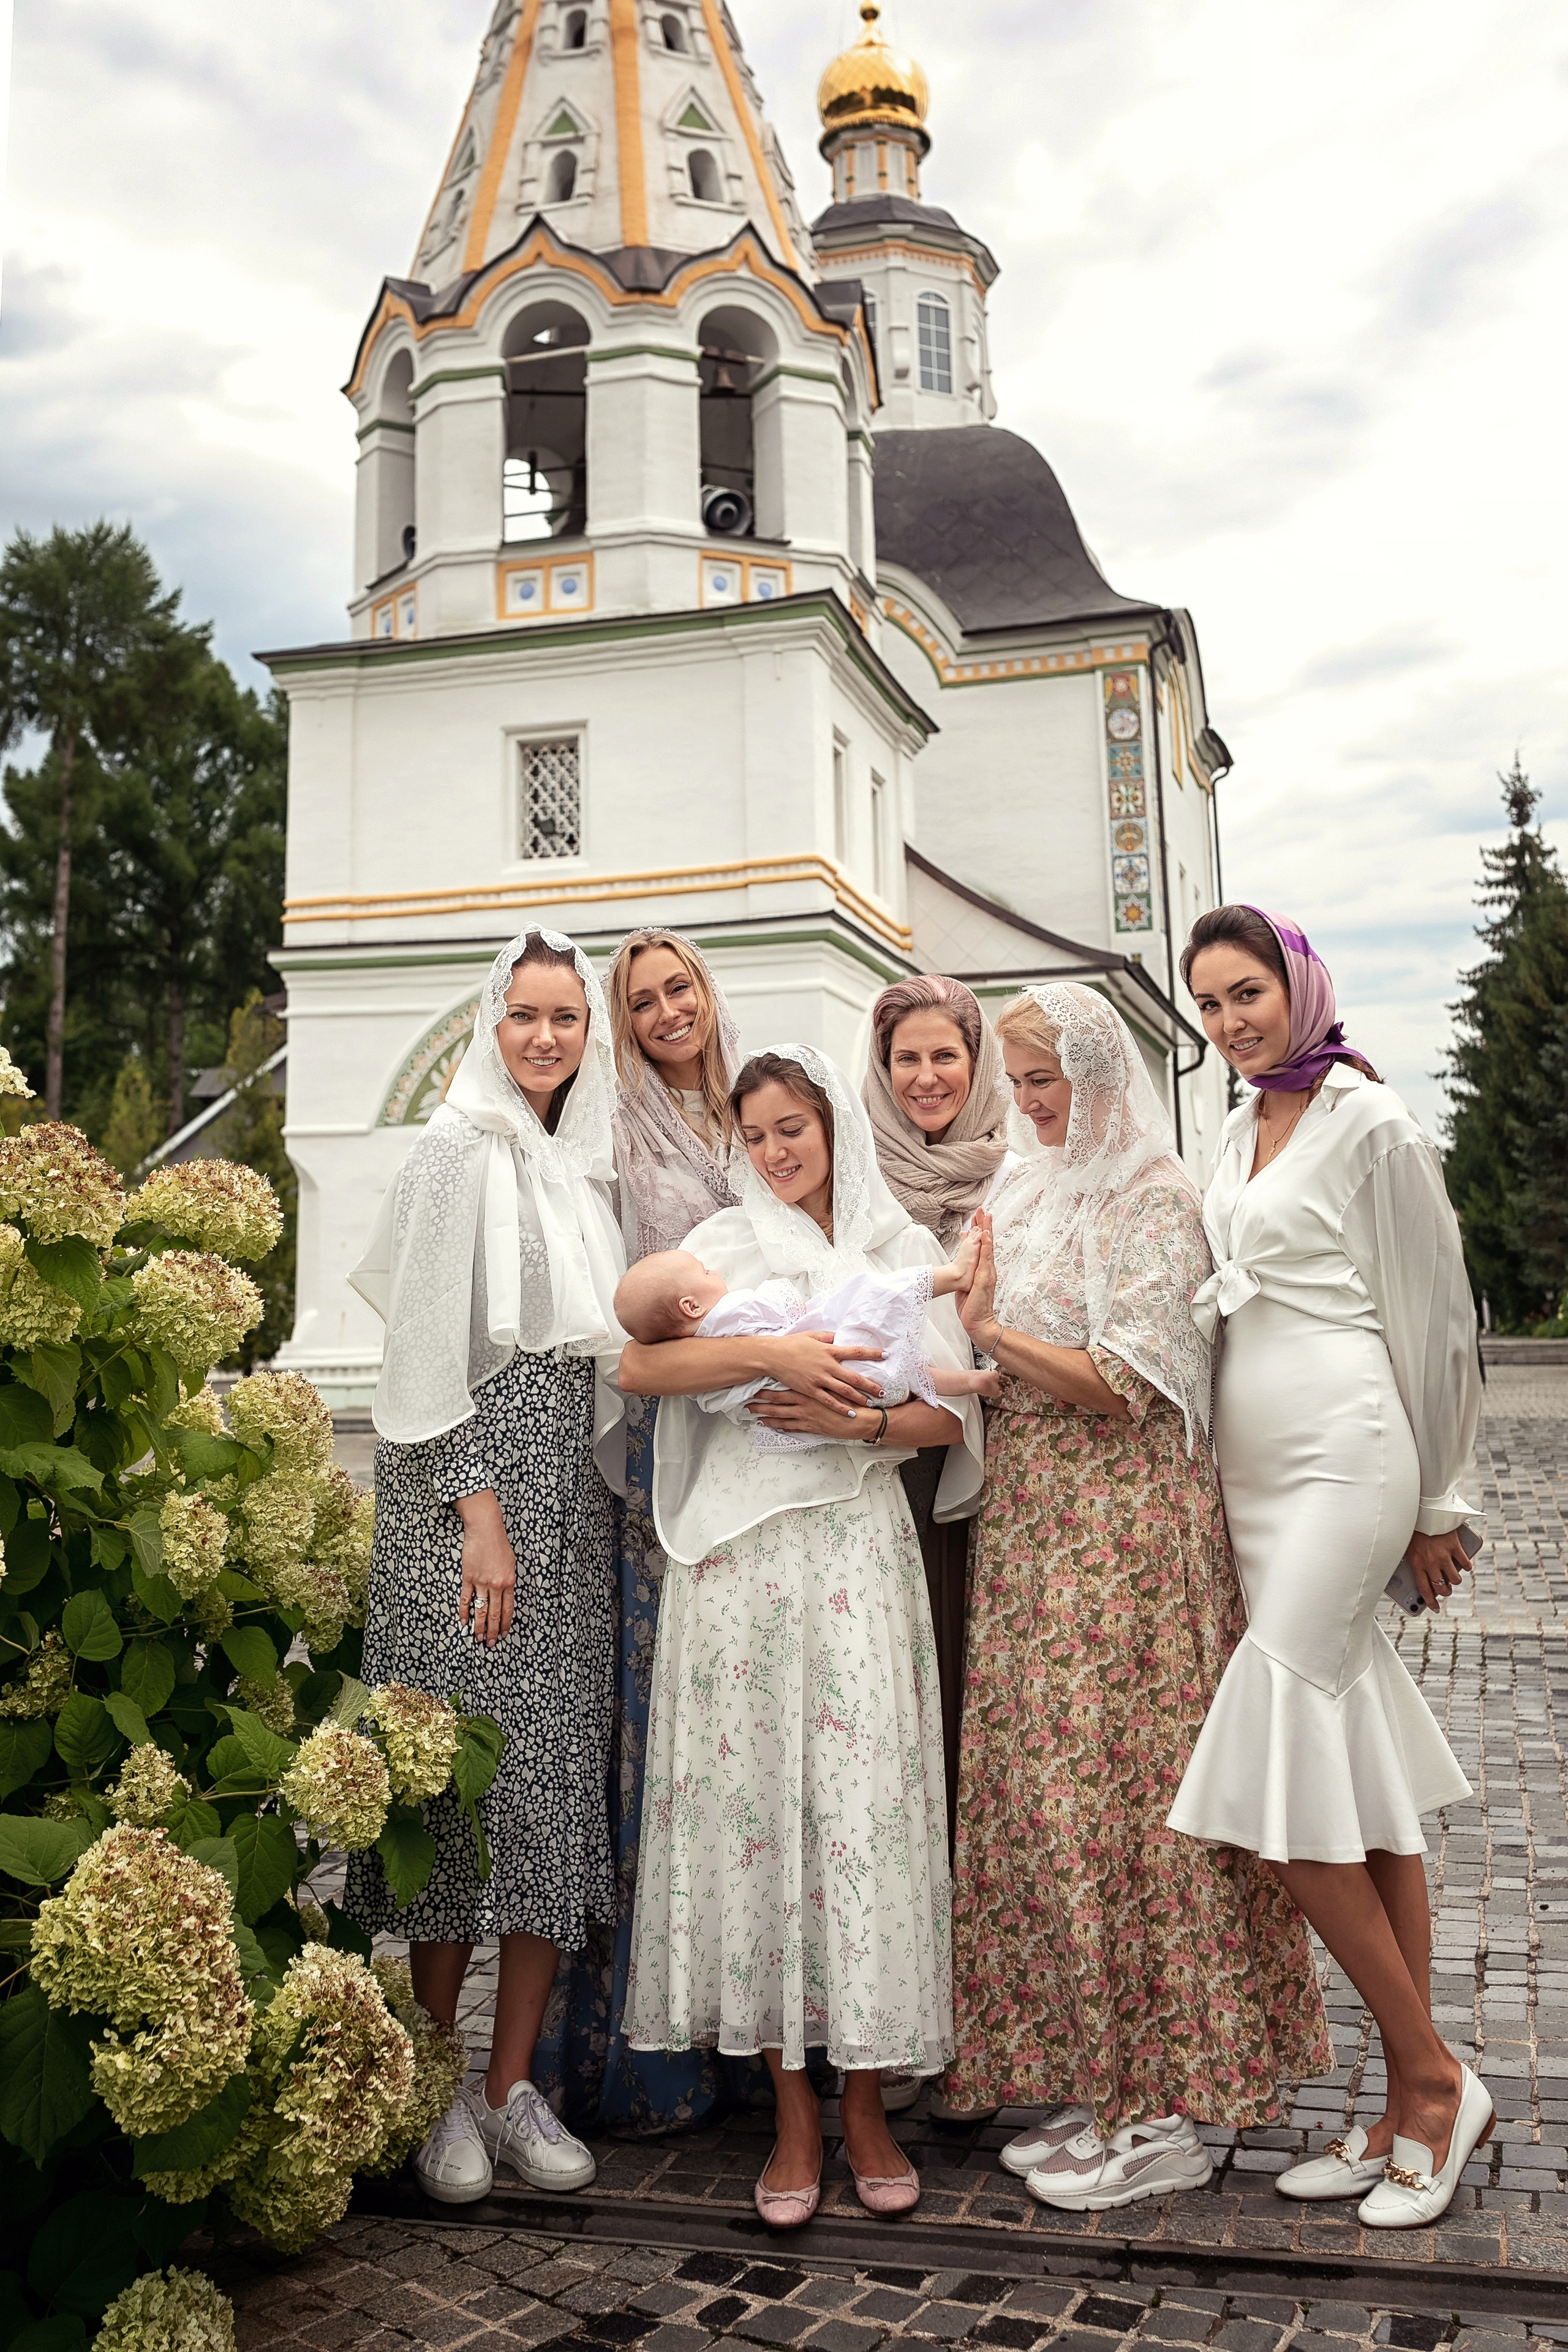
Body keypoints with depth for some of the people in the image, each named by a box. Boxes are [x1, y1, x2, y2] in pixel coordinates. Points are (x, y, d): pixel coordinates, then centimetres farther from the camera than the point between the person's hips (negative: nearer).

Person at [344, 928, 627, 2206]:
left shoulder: (587, 1165, 17)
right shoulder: (465, 1147, -3)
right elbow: (435, 1344, -10)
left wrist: (604, 1498, 13)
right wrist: (479, 1512, -16)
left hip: (574, 1486, 7)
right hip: (469, 1483, -6)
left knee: (560, 1768, 4)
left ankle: (514, 2087, 14)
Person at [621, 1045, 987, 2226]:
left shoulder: (907, 1249, 12)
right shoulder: (723, 1245, 11)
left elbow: (951, 1417, 6)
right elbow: (640, 1364, -6)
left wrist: (861, 1422, -11)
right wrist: (769, 1353, -18)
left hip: (856, 1547, 0)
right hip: (737, 1551, 0)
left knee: (861, 1800, -3)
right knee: (752, 1797, 0)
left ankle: (867, 2099, 12)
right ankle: (794, 2108, 13)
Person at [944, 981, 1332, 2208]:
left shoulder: (1157, 1197, -8)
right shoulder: (1031, 1190, 16)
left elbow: (1121, 1383, -16)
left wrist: (990, 1330, -10)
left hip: (1125, 1524, -7)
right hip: (1029, 1519, 8)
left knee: (1116, 1784, -4)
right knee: (1045, 1786, 8)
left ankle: (1166, 2113, 10)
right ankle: (1095, 2084, 21)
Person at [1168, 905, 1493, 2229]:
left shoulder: (1369, 1123, -7)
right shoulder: (1244, 1131, 15)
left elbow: (1434, 1317, -5)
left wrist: (1437, 1503, 0)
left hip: (1343, 1461, -8)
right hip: (1254, 1471, 8)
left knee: (1280, 1786, -10)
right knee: (1366, 1789, 10)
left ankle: (1436, 2082, 7)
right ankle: (1418, 2104, 18)